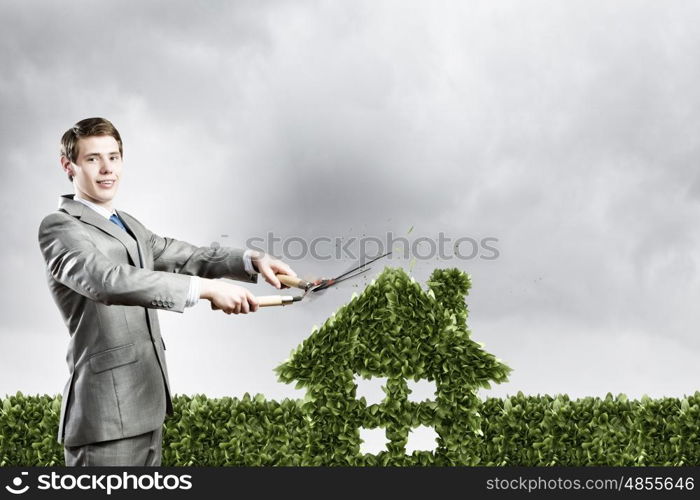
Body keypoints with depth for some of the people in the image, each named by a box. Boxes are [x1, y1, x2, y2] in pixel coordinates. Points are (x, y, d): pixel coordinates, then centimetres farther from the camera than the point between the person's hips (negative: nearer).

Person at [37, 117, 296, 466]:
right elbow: (107, 279, -26)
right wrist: (205, 288, -33)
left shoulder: (129, 226, 20)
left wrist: (252, 260, -2)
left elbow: (185, 256, 17)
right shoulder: (58, 227, -9)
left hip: (147, 407, 9)